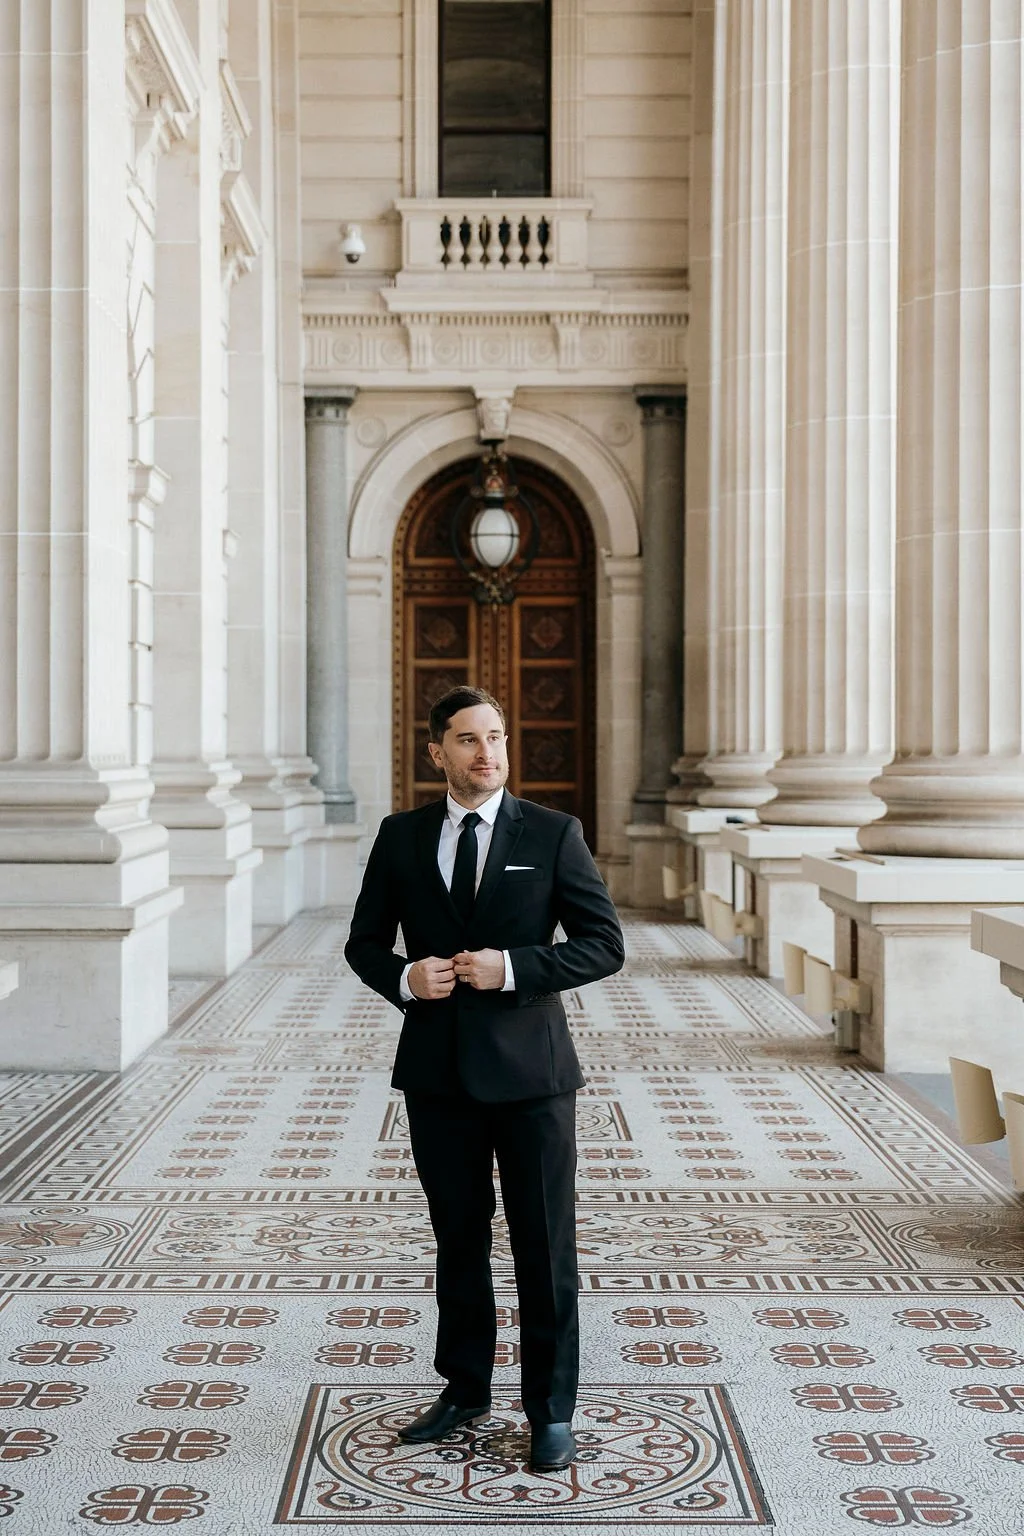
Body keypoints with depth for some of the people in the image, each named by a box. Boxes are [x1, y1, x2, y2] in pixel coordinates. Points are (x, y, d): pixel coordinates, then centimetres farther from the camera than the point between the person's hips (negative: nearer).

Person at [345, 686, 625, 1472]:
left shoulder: (553, 834, -3)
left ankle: (552, 1411, 16)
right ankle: (466, 1390, 30)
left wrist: (512, 967, -18)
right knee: (458, 1239, 15)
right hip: (437, 1069, 3)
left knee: (546, 1245, 3)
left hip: (529, 1067, -2)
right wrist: (403, 978, -11)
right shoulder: (401, 837, 5)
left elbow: (605, 945, -6)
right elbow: (364, 943, 11)